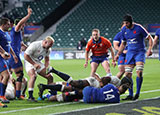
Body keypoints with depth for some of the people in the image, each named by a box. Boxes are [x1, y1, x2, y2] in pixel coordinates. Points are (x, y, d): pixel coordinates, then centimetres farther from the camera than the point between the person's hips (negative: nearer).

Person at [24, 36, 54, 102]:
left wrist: (46, 68, -2)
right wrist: (34, 64, -25)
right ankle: (30, 97, -34)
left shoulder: (48, 49, -1)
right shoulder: (34, 45, -25)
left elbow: (47, 59, 15)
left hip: (38, 63, 8)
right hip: (29, 62, -8)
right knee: (33, 76, -32)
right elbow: (26, 55, -24)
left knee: (50, 77, 1)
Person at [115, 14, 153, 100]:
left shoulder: (139, 28, -10)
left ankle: (137, 93, -10)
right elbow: (123, 43, 21)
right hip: (130, 52, 5)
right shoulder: (124, 30, 6)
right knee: (127, 74, -3)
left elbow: (150, 38, -3)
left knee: (139, 72, -20)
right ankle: (130, 95, 5)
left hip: (140, 52, -5)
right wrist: (118, 54, 15)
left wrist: (150, 49, -17)